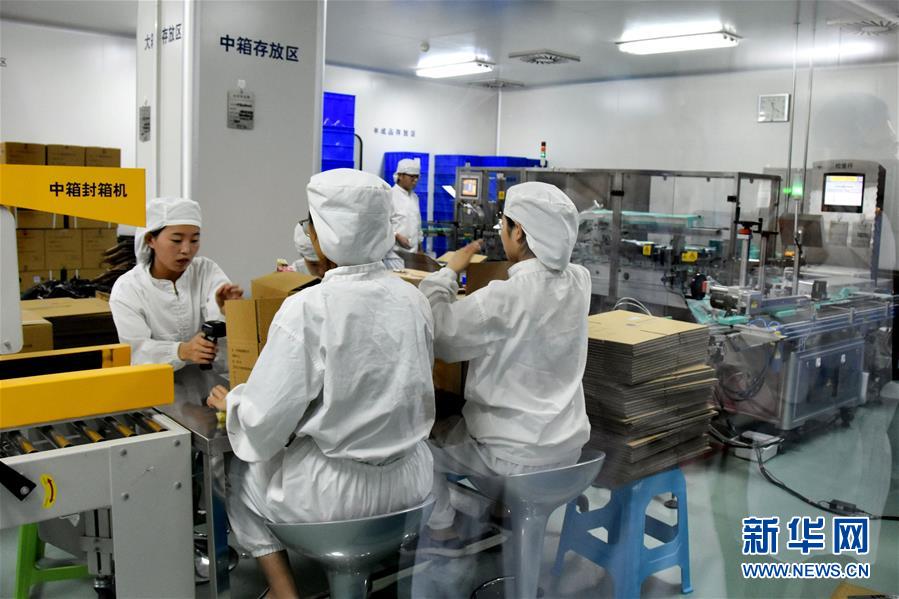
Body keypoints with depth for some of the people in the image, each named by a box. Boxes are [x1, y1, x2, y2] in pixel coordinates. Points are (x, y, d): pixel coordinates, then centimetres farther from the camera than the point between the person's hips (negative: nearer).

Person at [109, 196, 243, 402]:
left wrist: (225, 310, -34)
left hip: (209, 390, 2)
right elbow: (136, 351, -15)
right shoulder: (127, 288, -2)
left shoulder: (206, 270, 4)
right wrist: (182, 351, -34)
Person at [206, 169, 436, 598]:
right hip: (410, 479, 6)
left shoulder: (308, 309, -21)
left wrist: (229, 402, 2)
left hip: (335, 491, -5)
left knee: (239, 474, 24)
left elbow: (265, 422, -18)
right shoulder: (414, 300, -4)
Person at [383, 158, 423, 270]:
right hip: (395, 252, -7)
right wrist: (397, 236, -21)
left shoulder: (414, 197, 14)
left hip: (412, 252, 7)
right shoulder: (390, 195, -9)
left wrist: (419, 247, 19)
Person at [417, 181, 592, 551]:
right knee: (456, 424, 33)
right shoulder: (579, 281, -6)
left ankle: (440, 532, 28)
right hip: (568, 444, 7)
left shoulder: (506, 297, -28)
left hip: (518, 456, -7)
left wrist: (448, 273, -9)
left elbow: (437, 335, -20)